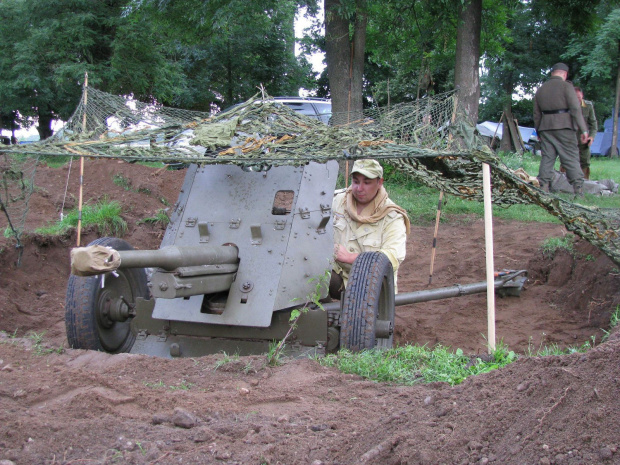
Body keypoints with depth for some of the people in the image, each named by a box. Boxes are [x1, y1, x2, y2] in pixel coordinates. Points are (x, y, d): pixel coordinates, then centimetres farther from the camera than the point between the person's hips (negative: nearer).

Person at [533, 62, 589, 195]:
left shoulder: (541, 89, 15)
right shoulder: (566, 86, -2)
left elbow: (536, 114, 18)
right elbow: (575, 109, -9)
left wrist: (539, 132, 25)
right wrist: (583, 129, -9)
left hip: (545, 128, 5)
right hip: (563, 127, -5)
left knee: (547, 158, 7)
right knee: (571, 157, -3)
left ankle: (543, 187, 2)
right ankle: (578, 188, -7)